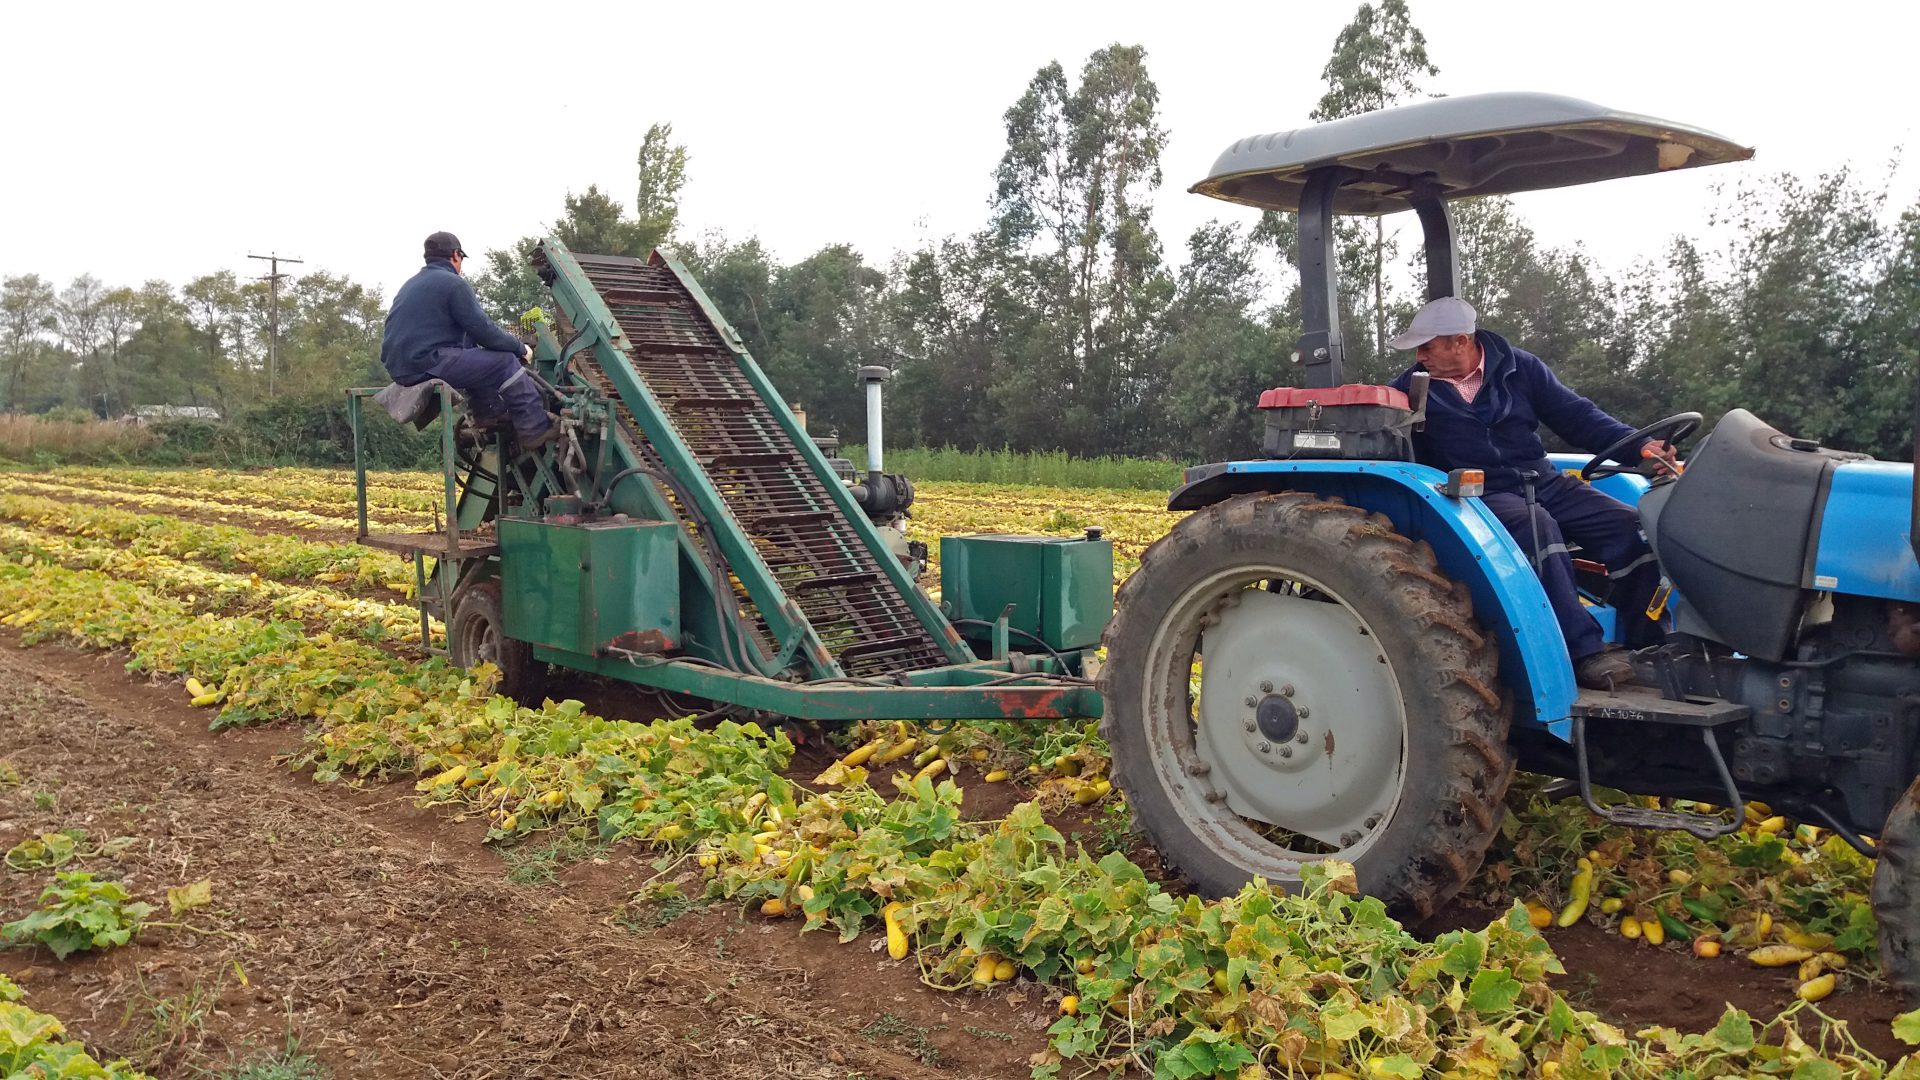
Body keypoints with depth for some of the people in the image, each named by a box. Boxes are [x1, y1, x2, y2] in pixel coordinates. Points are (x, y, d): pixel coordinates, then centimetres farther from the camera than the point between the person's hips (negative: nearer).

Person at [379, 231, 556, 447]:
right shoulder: (453, 283, -6)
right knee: (505, 361, -2)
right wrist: (521, 348, 5)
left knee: (472, 349, 27)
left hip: (399, 366, 9)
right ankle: (536, 428, -4)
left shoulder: (412, 284, 22)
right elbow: (483, 330, -9)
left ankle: (489, 412, 23)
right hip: (428, 364, -9)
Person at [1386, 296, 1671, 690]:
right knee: (1536, 526, -37)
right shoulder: (1413, 388, 1)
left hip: (1543, 481, 4)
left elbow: (1575, 415, 6)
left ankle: (1648, 647, -8)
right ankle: (1585, 653, -41)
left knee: (1629, 526, -15)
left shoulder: (1518, 367, 6)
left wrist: (1637, 445, -5)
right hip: (1481, 496, -4)